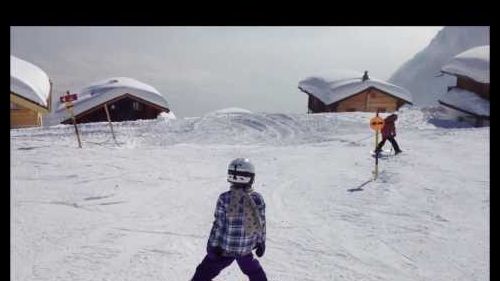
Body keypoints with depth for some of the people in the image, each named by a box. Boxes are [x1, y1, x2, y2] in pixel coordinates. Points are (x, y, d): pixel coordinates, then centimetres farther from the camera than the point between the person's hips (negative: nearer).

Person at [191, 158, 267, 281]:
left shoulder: (224, 198, -17)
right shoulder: (258, 199, -9)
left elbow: (218, 224, -12)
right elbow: (261, 224, 0)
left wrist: (213, 244, -1)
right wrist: (261, 242, 14)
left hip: (224, 248, -2)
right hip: (246, 248, 2)